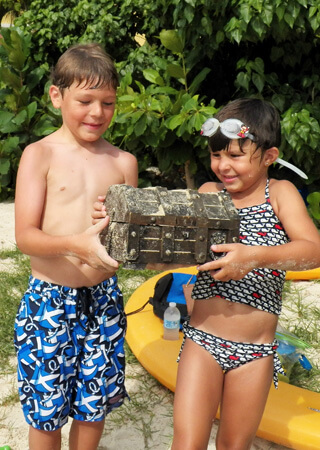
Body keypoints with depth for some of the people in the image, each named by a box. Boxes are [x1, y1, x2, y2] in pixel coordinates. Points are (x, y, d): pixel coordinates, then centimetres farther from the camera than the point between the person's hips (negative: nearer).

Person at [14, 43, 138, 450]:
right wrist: (75, 244, -31)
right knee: (46, 411, 9)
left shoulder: (123, 162, 3)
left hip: (104, 298, 3)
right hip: (49, 299, -3)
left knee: (94, 405, 15)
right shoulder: (40, 155, -7)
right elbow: (25, 236, -13)